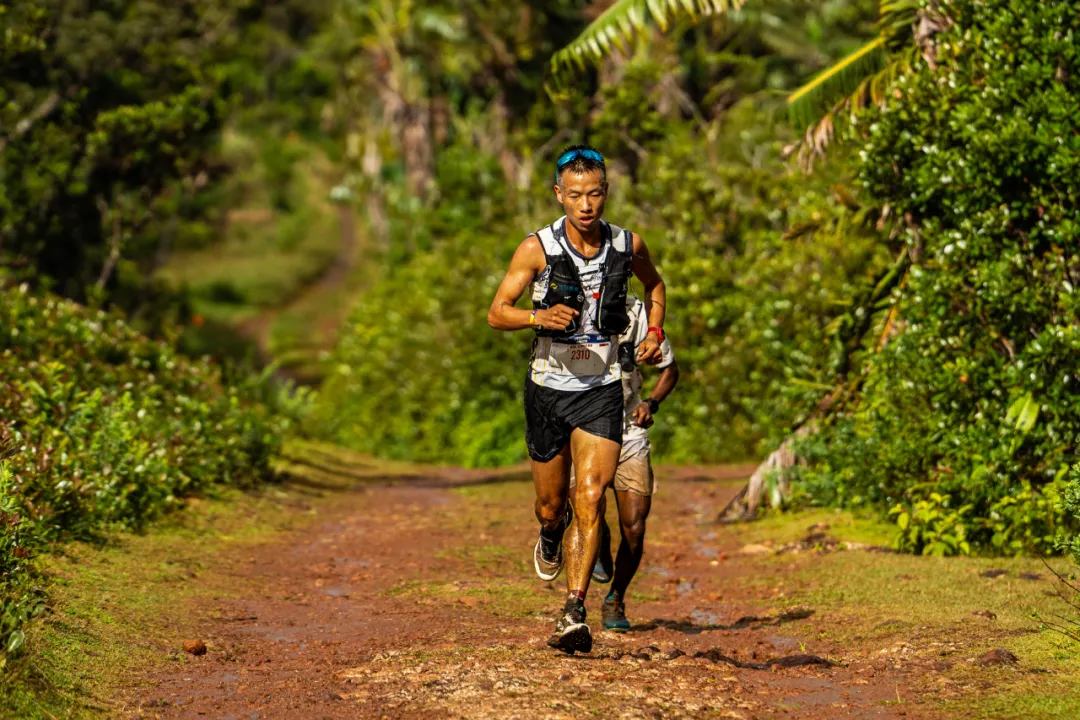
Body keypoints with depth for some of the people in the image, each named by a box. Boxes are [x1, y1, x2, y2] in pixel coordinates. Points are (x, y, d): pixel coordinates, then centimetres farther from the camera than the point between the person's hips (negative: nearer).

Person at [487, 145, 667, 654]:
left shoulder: (628, 245, -3)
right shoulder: (538, 248, -11)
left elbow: (654, 285, 20)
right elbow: (496, 313, -10)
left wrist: (654, 332, 4)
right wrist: (540, 316, -29)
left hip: (602, 389, 0)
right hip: (549, 387, 0)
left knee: (590, 499, -15)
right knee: (551, 504, 13)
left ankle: (573, 614, -17)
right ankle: (550, 537, 51)